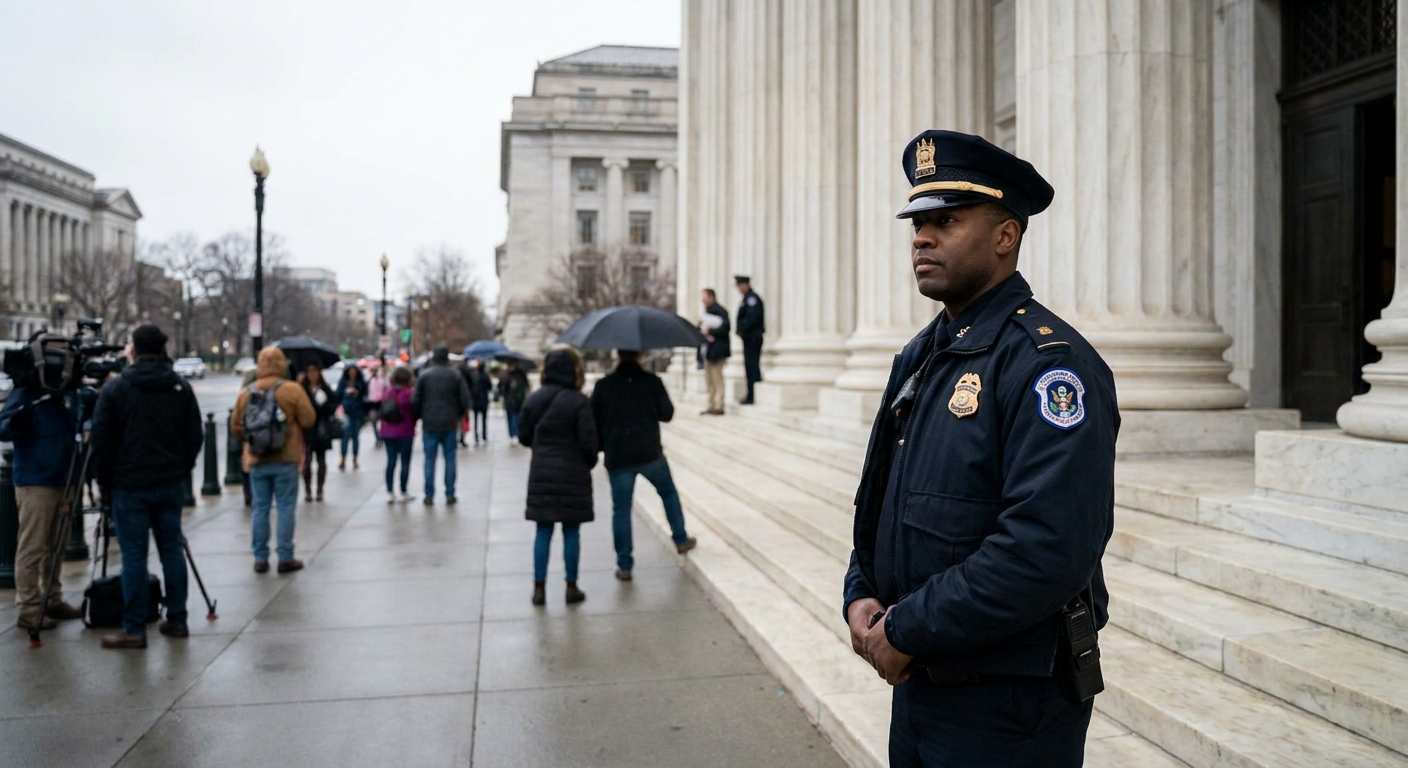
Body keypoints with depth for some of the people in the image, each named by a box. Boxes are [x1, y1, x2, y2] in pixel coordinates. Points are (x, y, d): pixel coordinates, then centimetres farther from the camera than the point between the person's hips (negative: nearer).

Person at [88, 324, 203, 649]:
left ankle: (134, 629, 3)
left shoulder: (115, 389, -6)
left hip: (129, 485, -3)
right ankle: (176, 620, 15)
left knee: (133, 555, 0)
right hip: (171, 483, 4)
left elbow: (102, 439, -5)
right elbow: (195, 436, 5)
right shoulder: (181, 388, 4)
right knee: (172, 549, 10)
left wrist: (103, 479, 7)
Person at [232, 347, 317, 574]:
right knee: (286, 507, 3)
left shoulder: (246, 393, 3)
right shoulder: (293, 389, -9)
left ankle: (260, 558, 12)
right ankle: (285, 558, 3)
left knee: (260, 508, 9)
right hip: (286, 458, -3)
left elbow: (236, 426, 7)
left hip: (256, 460, 3)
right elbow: (308, 420, -11)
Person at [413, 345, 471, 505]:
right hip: (450, 424, 1)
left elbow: (415, 400, -6)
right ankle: (450, 495, 7)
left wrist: (421, 416, 10)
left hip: (430, 424, 0)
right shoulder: (456, 376, 0)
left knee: (429, 459, 5)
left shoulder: (424, 375, -2)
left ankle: (429, 495, 5)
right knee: (450, 459, 7)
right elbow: (465, 400, -2)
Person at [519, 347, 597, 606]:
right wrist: (589, 463, 6)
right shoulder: (578, 401, -12)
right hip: (572, 473, -4)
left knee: (543, 532, 9)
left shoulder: (534, 399, 2)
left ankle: (539, 588, 11)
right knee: (571, 532, 6)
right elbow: (588, 441, -13)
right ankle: (572, 587, 13)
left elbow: (524, 436, 8)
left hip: (541, 473, 4)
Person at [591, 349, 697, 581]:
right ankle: (681, 540, 31)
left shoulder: (603, 385, -1)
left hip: (617, 457, 0)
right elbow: (667, 413, 2)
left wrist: (603, 448, 14)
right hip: (650, 453, 0)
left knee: (621, 510, 5)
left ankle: (624, 565, 7)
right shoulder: (652, 381, -3)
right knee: (669, 493, 24)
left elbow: (594, 420, 2)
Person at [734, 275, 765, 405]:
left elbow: (752, 318, -22)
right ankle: (751, 396, 16)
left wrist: (741, 329, -16)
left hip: (752, 338, -10)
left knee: (752, 367, -9)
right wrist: (739, 329, 5)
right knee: (750, 367, 11)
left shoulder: (752, 298, -13)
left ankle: (752, 397, -8)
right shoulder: (747, 298, 18)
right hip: (750, 338, 10)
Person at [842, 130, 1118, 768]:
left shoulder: (1048, 362, -18)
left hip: (1009, 712, -7)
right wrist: (861, 597, -2)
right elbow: (877, 500, 15)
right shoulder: (919, 356, 8)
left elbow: (1049, 549, -27)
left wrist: (907, 630, -20)